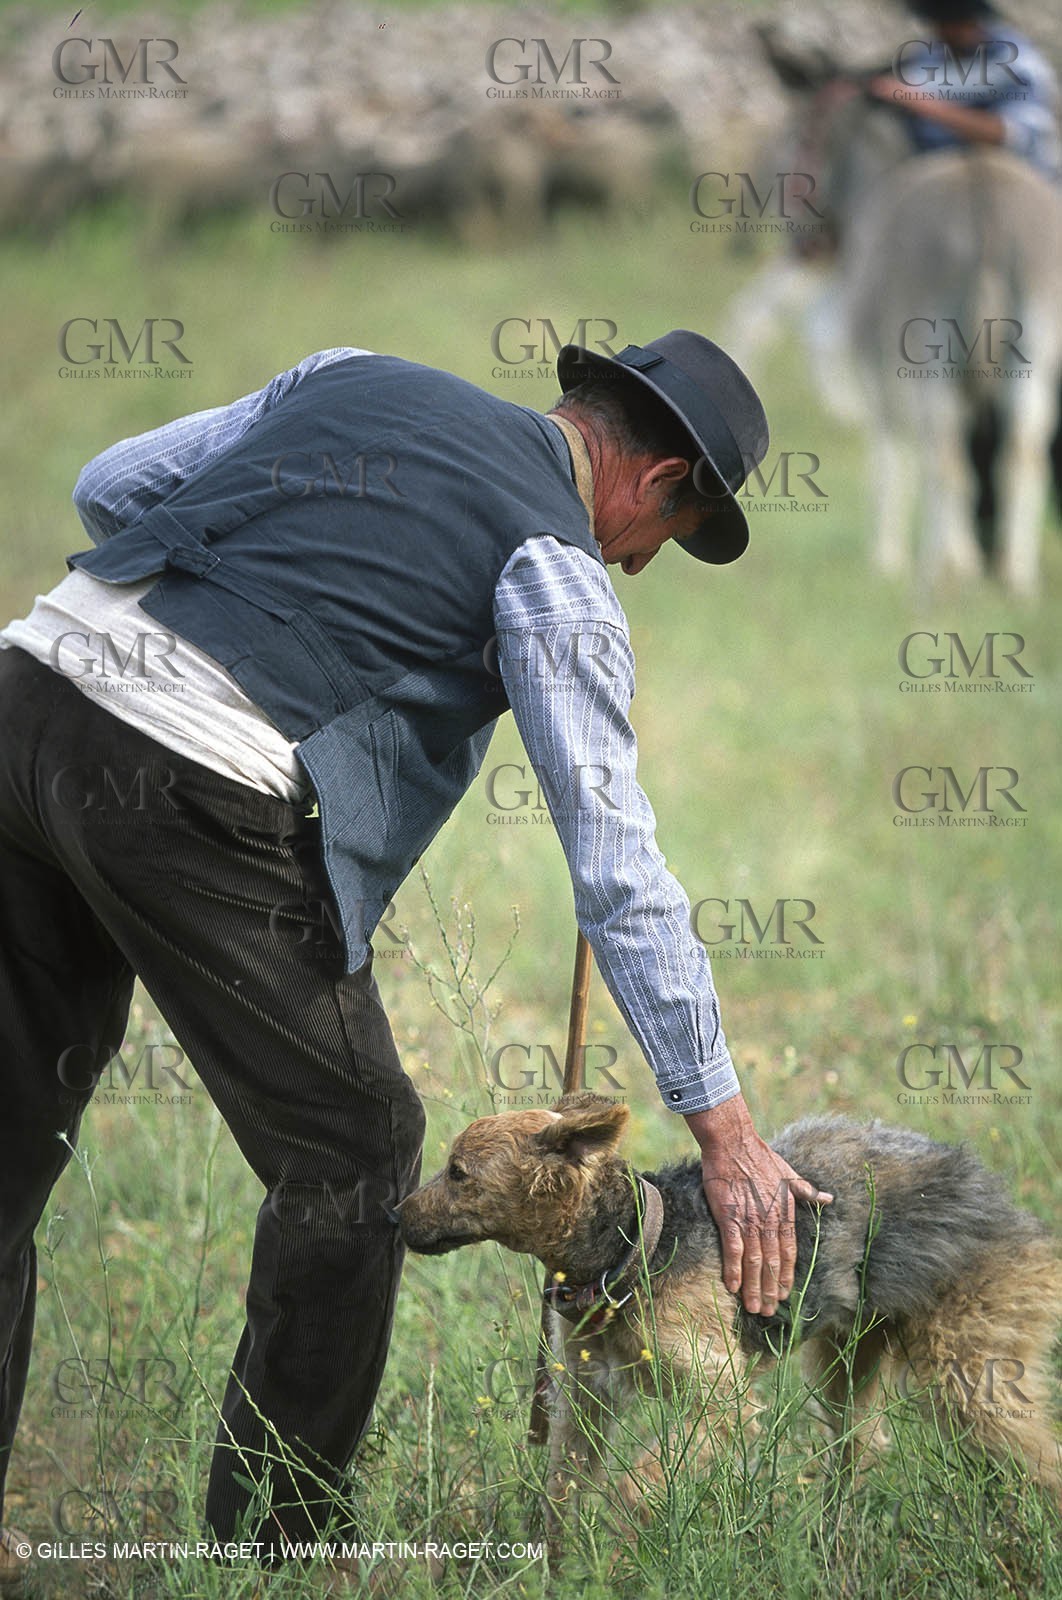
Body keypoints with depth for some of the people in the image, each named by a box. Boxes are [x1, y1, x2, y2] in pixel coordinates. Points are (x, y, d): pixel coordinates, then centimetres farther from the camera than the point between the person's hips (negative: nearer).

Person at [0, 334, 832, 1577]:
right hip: (196, 795, -7)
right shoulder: (558, 568, 3)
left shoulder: (355, 379, 23)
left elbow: (110, 487, 21)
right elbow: (617, 871, -1)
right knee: (352, 1151, 10)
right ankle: (267, 1542, 15)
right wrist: (722, 1129, 1)